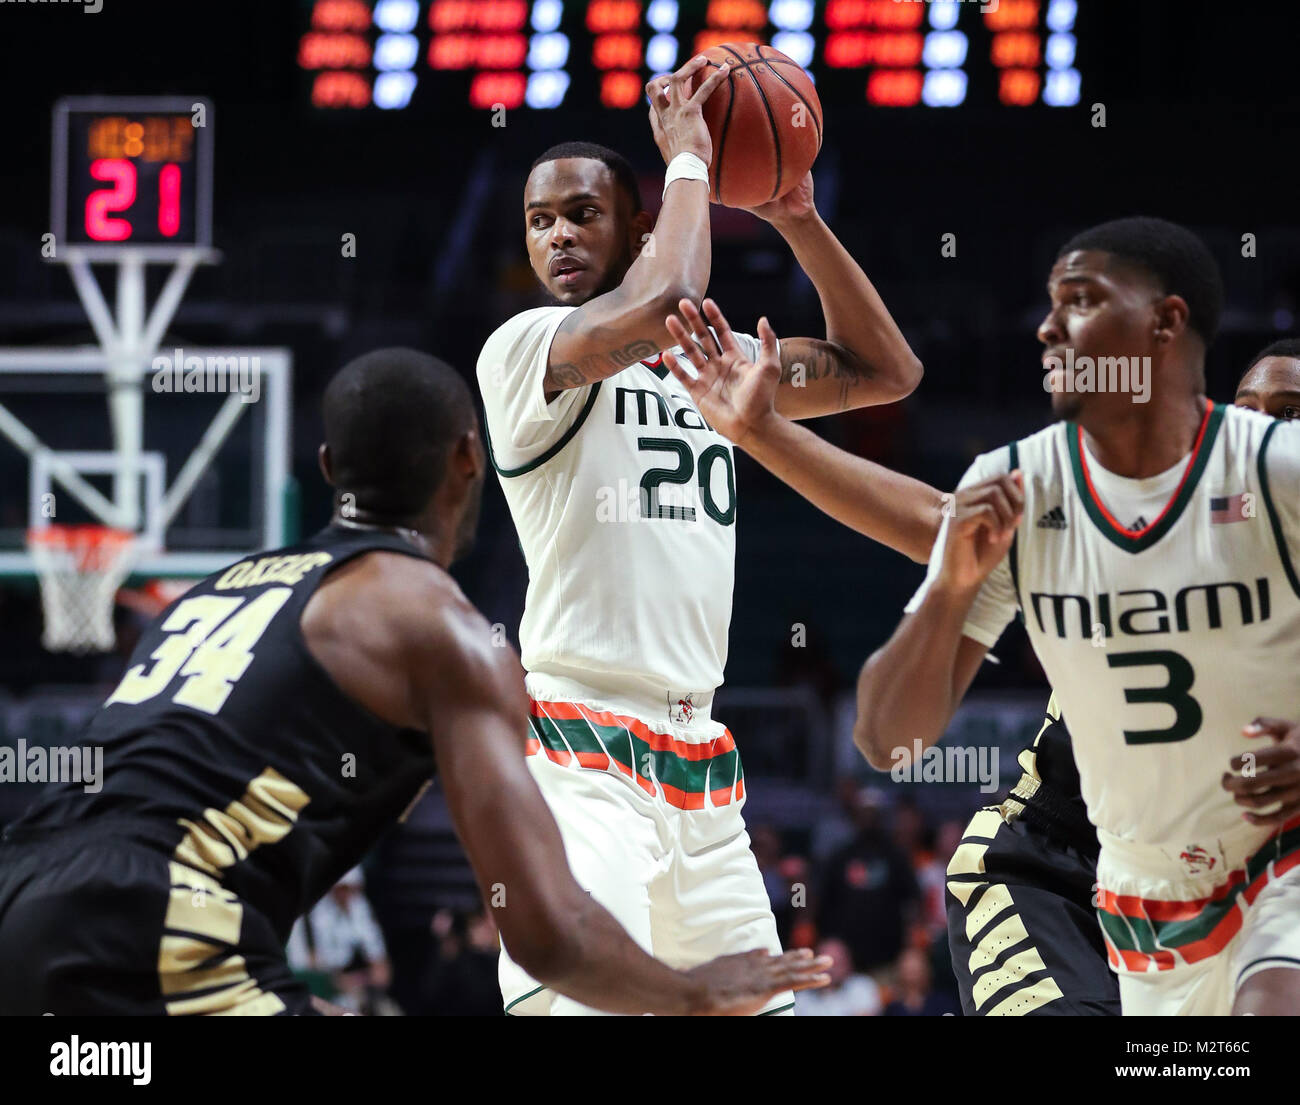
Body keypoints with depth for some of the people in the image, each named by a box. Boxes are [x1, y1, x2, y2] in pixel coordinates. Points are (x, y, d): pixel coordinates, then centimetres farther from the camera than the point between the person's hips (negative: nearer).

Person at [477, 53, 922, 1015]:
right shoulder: (525, 349, -4)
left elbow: (885, 372, 20)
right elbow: (662, 305, -23)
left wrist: (795, 217, 11)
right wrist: (686, 163, -7)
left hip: (699, 753, 8)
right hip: (578, 749, -7)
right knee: (577, 1006, -26)